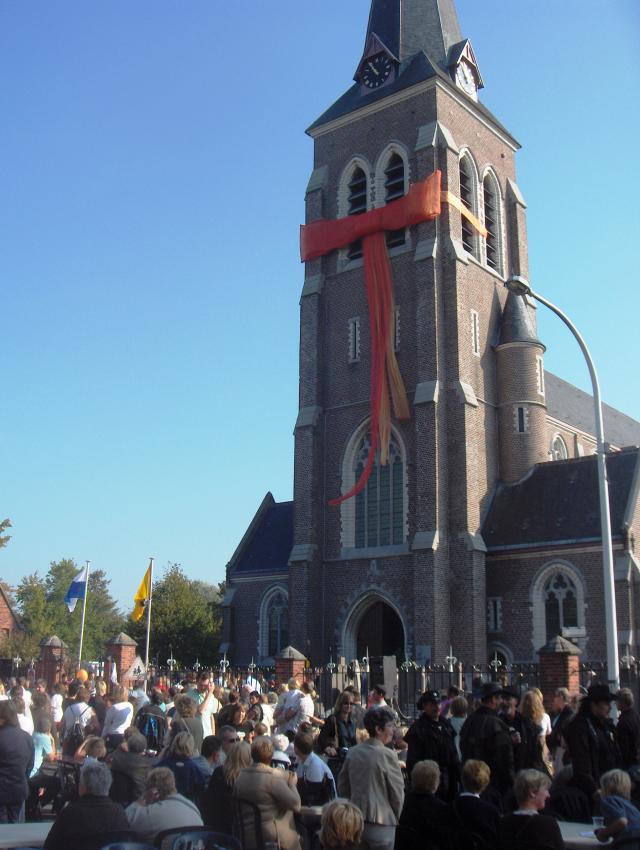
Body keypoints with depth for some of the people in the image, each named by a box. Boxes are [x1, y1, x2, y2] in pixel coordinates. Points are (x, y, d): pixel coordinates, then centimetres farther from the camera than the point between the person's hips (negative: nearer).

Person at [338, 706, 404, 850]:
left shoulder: (352, 752, 3)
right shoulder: (387, 755, -14)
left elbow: (342, 787, 10)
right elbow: (398, 792, -8)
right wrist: (395, 818, 8)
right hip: (381, 823, -6)